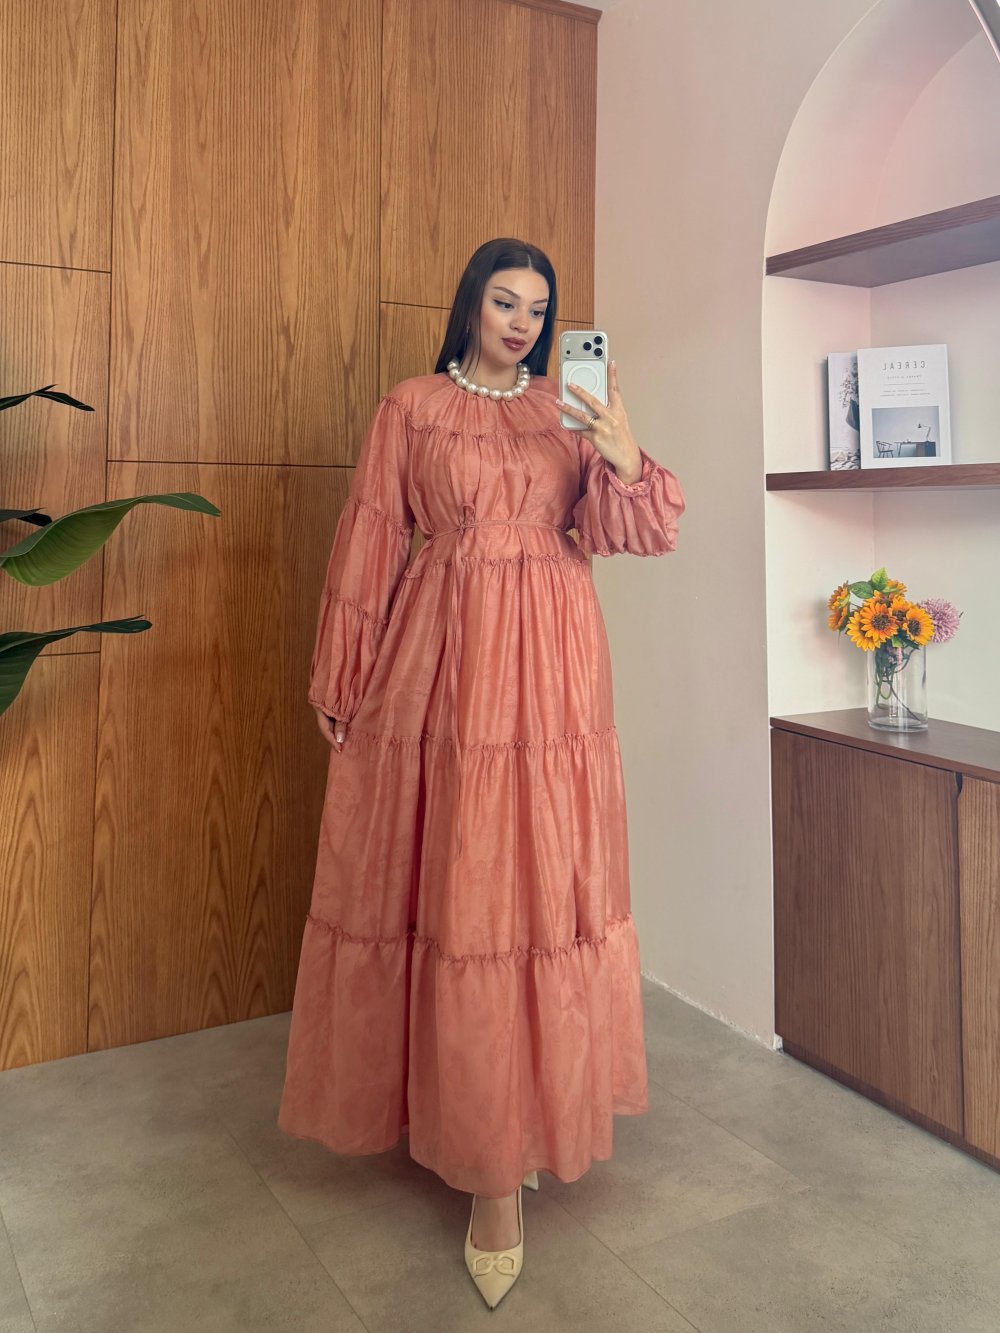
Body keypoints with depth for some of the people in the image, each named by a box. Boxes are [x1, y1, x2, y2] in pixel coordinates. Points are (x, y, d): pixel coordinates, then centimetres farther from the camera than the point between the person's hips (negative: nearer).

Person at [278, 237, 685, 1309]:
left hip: (548, 660, 2)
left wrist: (625, 462, -15)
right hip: (440, 659, -1)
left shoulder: (570, 408, 14)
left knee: (535, 874, 2)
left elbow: (622, 532, 5)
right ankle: (458, 1112, 19)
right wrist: (342, 683, 5)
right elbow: (368, 543, 6)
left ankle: (513, 1132, 15)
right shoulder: (410, 409, 8)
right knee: (444, 877, 1)